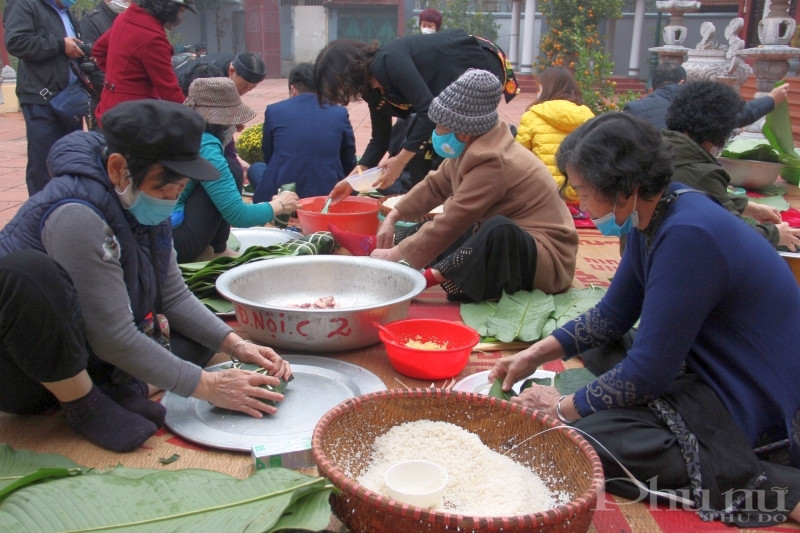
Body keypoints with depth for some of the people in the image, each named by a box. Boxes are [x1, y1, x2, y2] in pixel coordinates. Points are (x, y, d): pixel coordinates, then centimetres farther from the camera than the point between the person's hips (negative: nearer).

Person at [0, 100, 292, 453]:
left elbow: (174, 297, 4)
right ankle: (83, 404, -17)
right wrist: (208, 386, -22)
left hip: (82, 359, 8)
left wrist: (236, 345, -9)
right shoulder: (79, 217, -28)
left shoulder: (142, 204, -2)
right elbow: (114, 339, -27)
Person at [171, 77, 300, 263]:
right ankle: (218, 251, 5)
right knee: (231, 168, -4)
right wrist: (278, 206, 0)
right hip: (172, 245, -9)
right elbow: (238, 215, -15)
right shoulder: (205, 147, -15)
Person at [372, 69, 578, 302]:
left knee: (499, 230, -41)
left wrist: (397, 254, -18)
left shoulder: (491, 163, -25)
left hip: (545, 256, -9)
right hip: (505, 247, 9)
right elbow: (434, 185, 13)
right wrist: (392, 217, 5)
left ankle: (431, 277, -29)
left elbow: (450, 223, -25)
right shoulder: (473, 149, 1)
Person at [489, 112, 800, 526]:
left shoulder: (688, 236, -28)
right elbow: (612, 314, 12)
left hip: (755, 405, -10)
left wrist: (566, 408, -9)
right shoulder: (655, 215, 1)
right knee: (593, 343, 20)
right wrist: (536, 355, 6)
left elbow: (650, 372, -23)